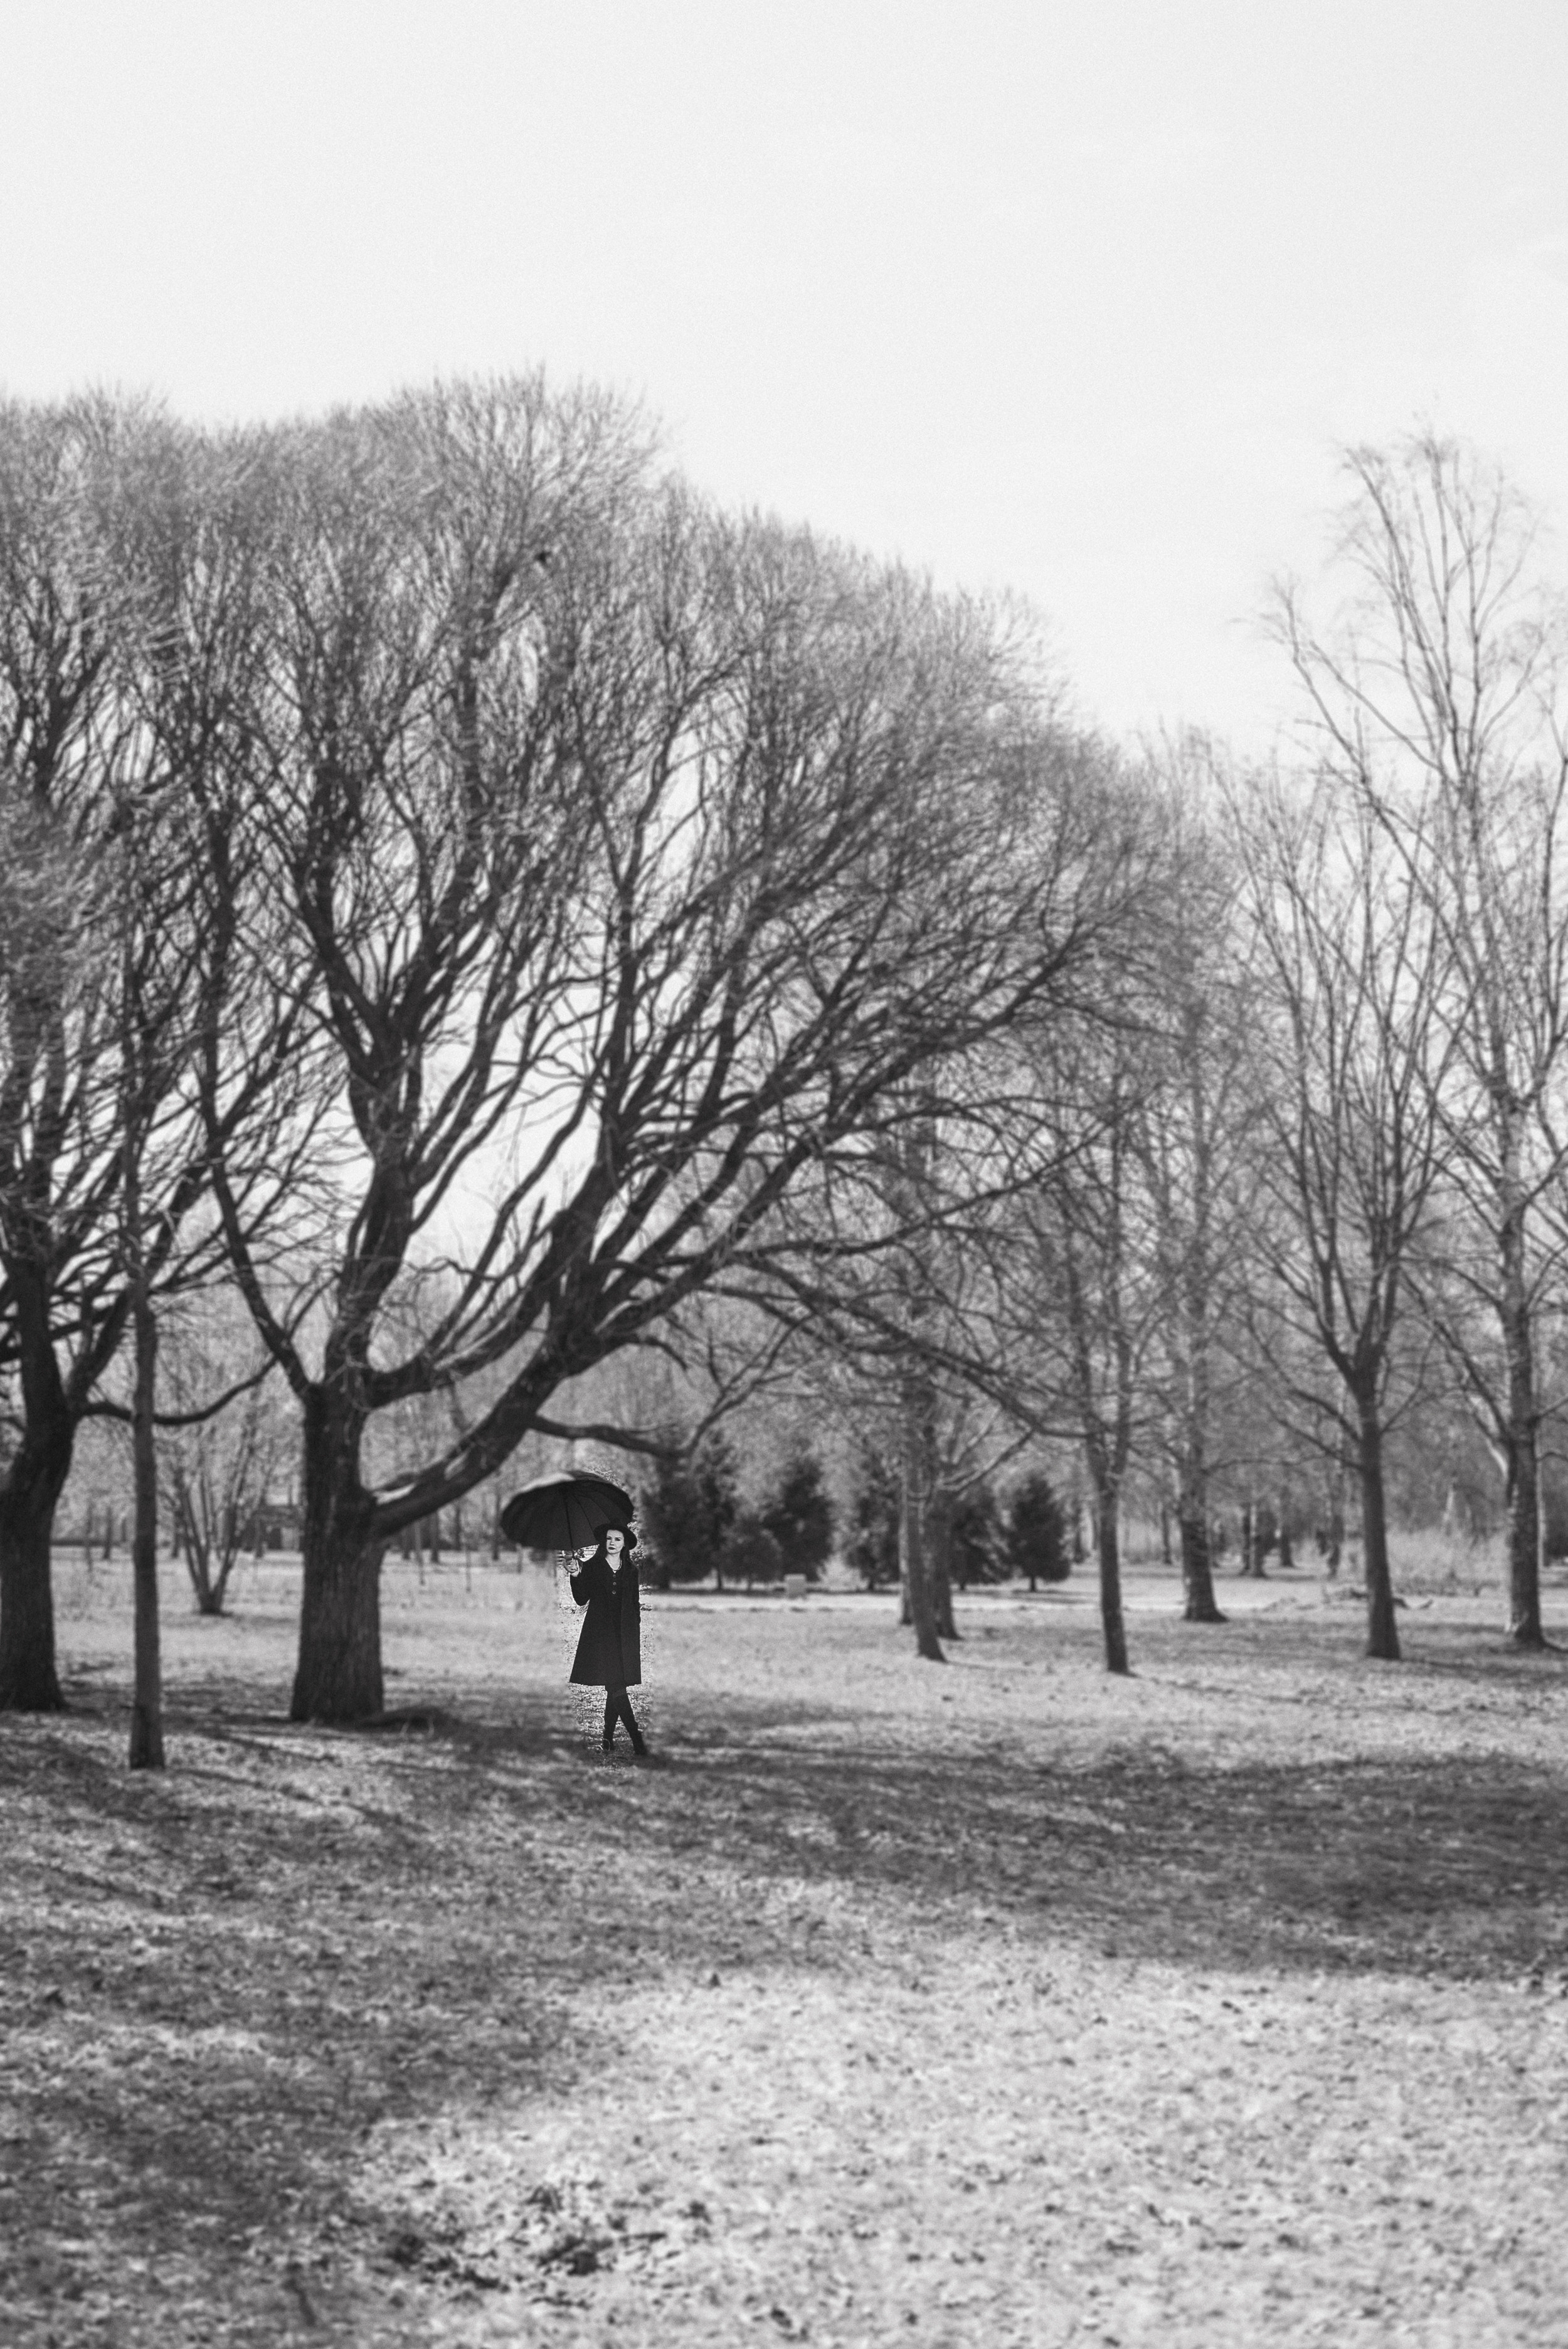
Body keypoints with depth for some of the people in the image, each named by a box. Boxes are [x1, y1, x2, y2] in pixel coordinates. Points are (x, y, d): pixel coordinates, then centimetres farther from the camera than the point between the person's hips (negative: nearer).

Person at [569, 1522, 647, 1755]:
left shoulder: (631, 1571, 12)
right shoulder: (591, 1567, 5)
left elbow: (635, 1605, 15)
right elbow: (581, 1600, 0)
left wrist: (636, 1632, 8)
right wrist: (576, 1577, -14)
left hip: (625, 1633, 3)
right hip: (600, 1632, -3)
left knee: (615, 1686, 1)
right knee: (615, 1686, -12)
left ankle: (608, 1737, 10)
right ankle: (636, 1737, -15)